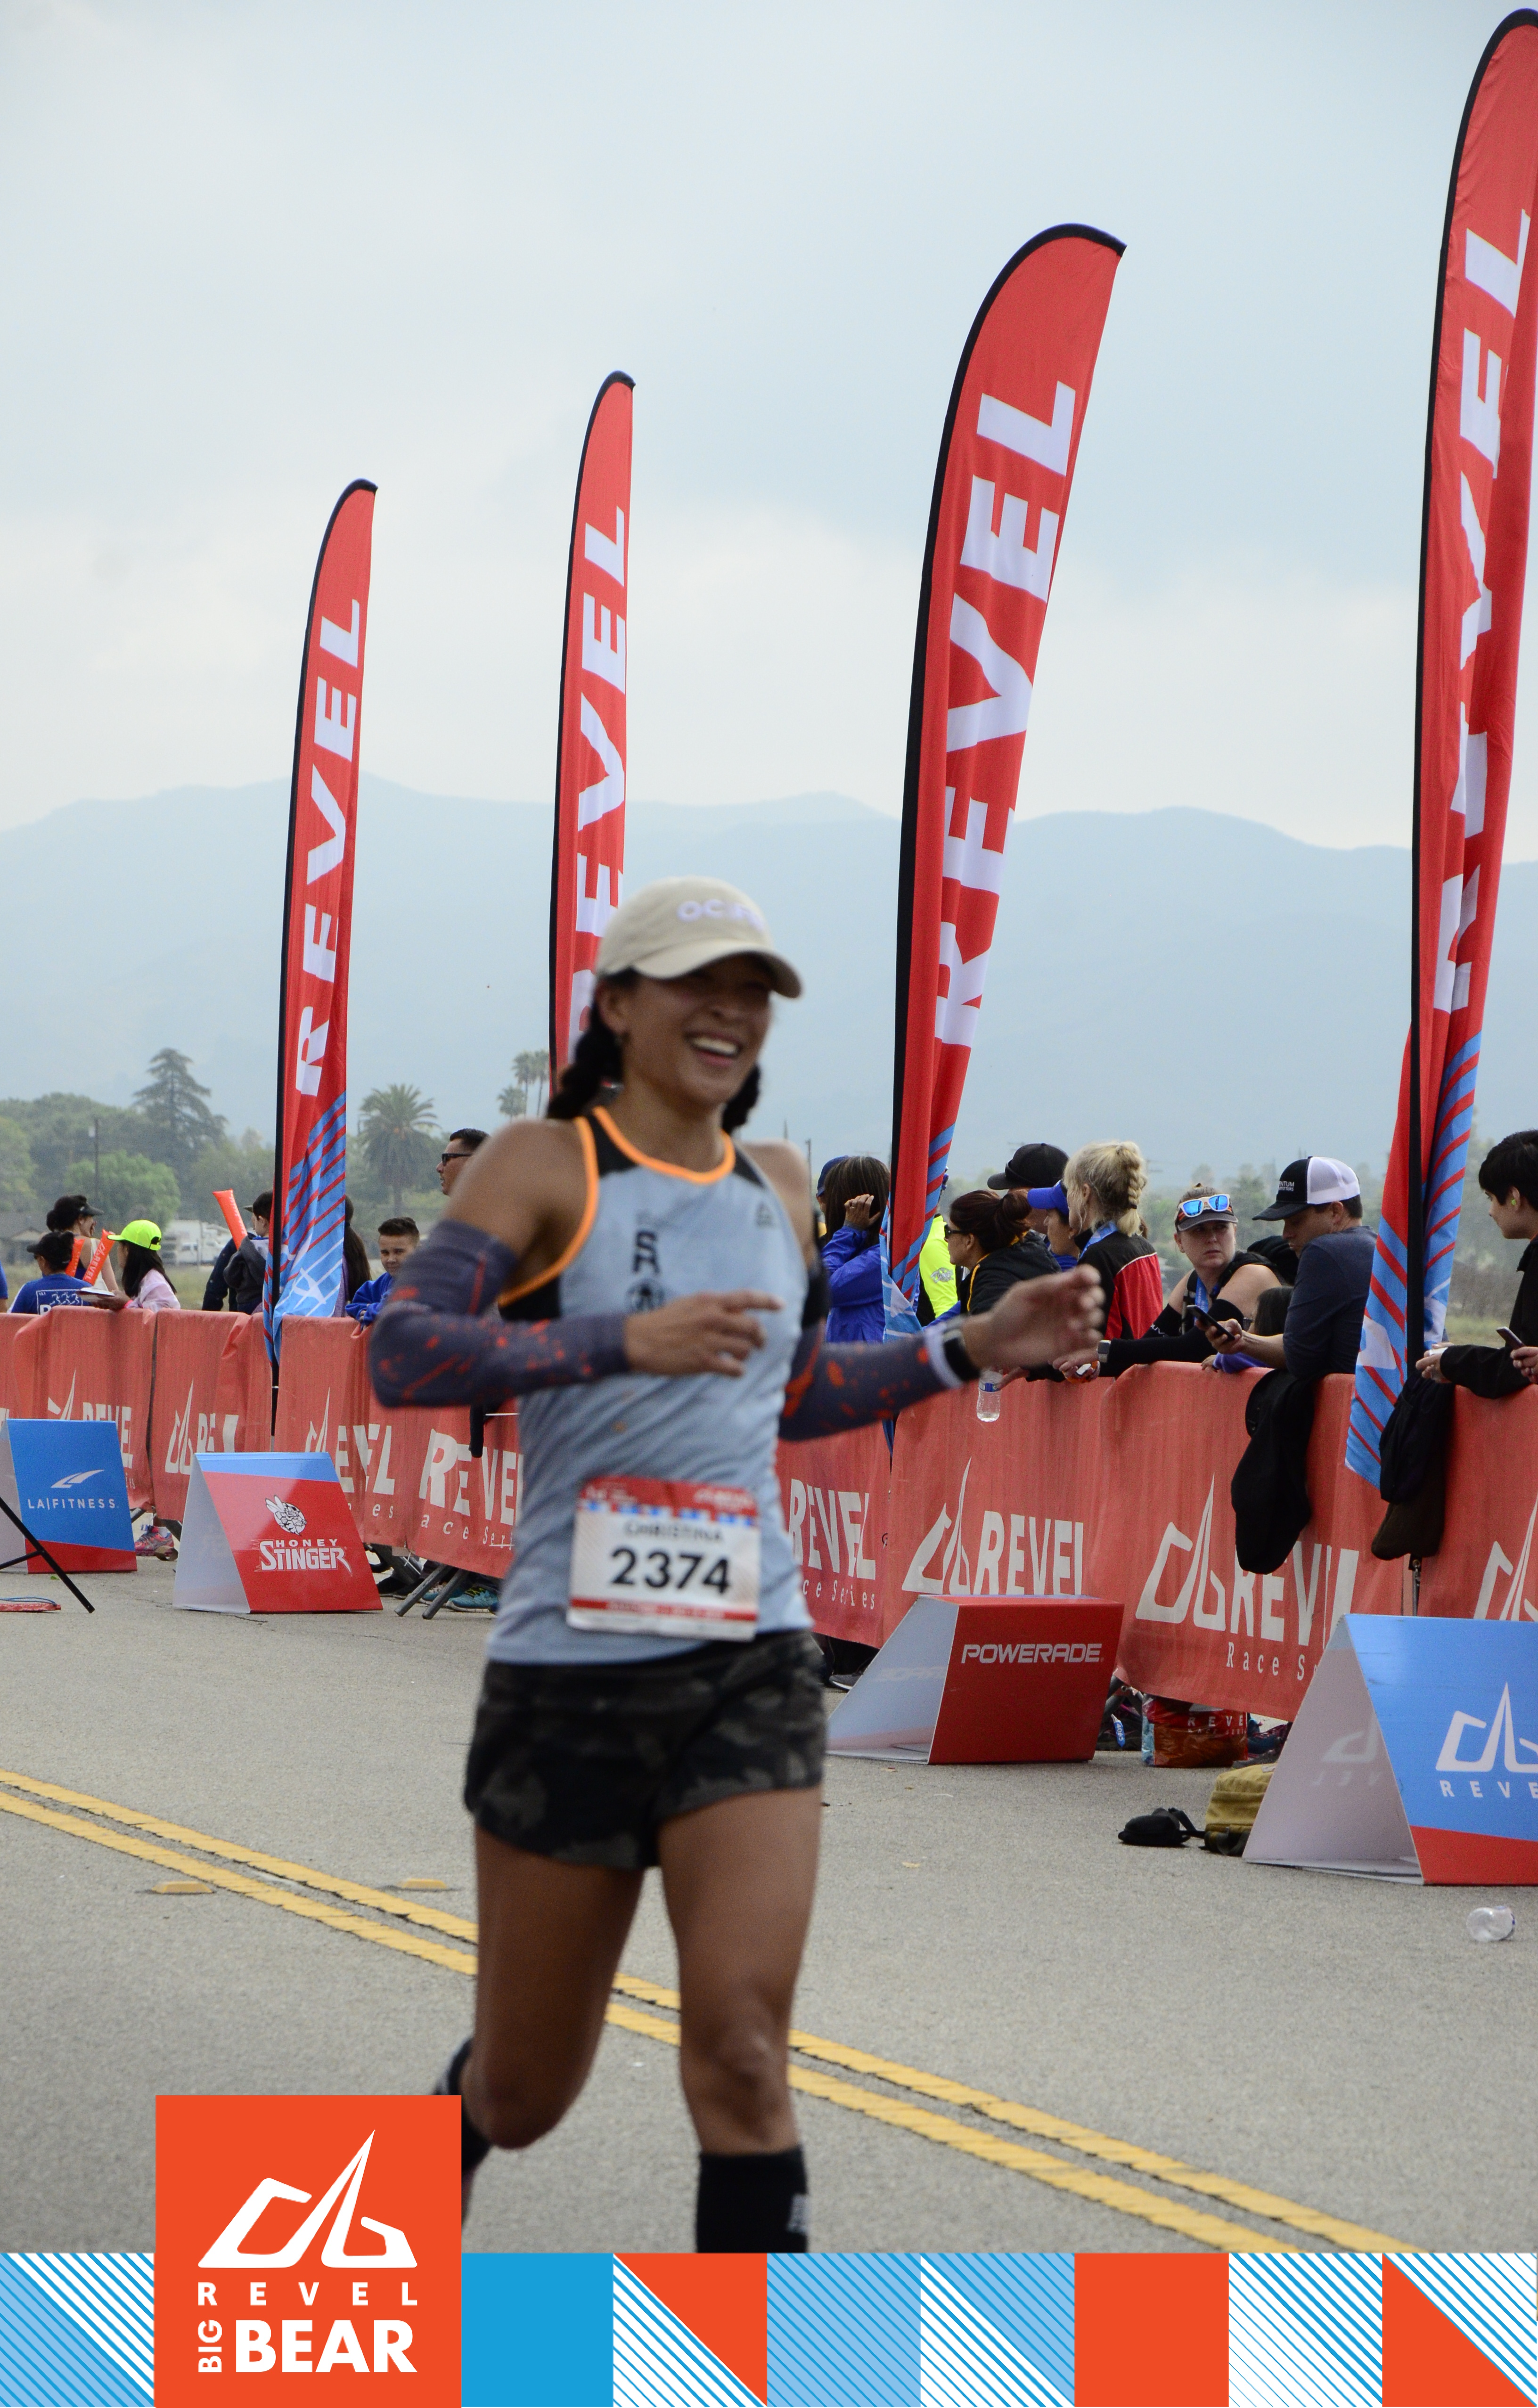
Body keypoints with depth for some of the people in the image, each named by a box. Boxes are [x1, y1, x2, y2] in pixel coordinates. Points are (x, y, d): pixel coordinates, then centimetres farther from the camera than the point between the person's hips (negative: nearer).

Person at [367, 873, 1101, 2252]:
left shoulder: (780, 1188, 13)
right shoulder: (549, 1165, -4)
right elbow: (403, 1352, -16)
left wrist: (973, 1349, 20)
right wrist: (624, 1339, -25)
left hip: (751, 1666, 3)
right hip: (571, 1667, -3)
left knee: (740, 2053, -13)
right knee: (522, 2094, 9)